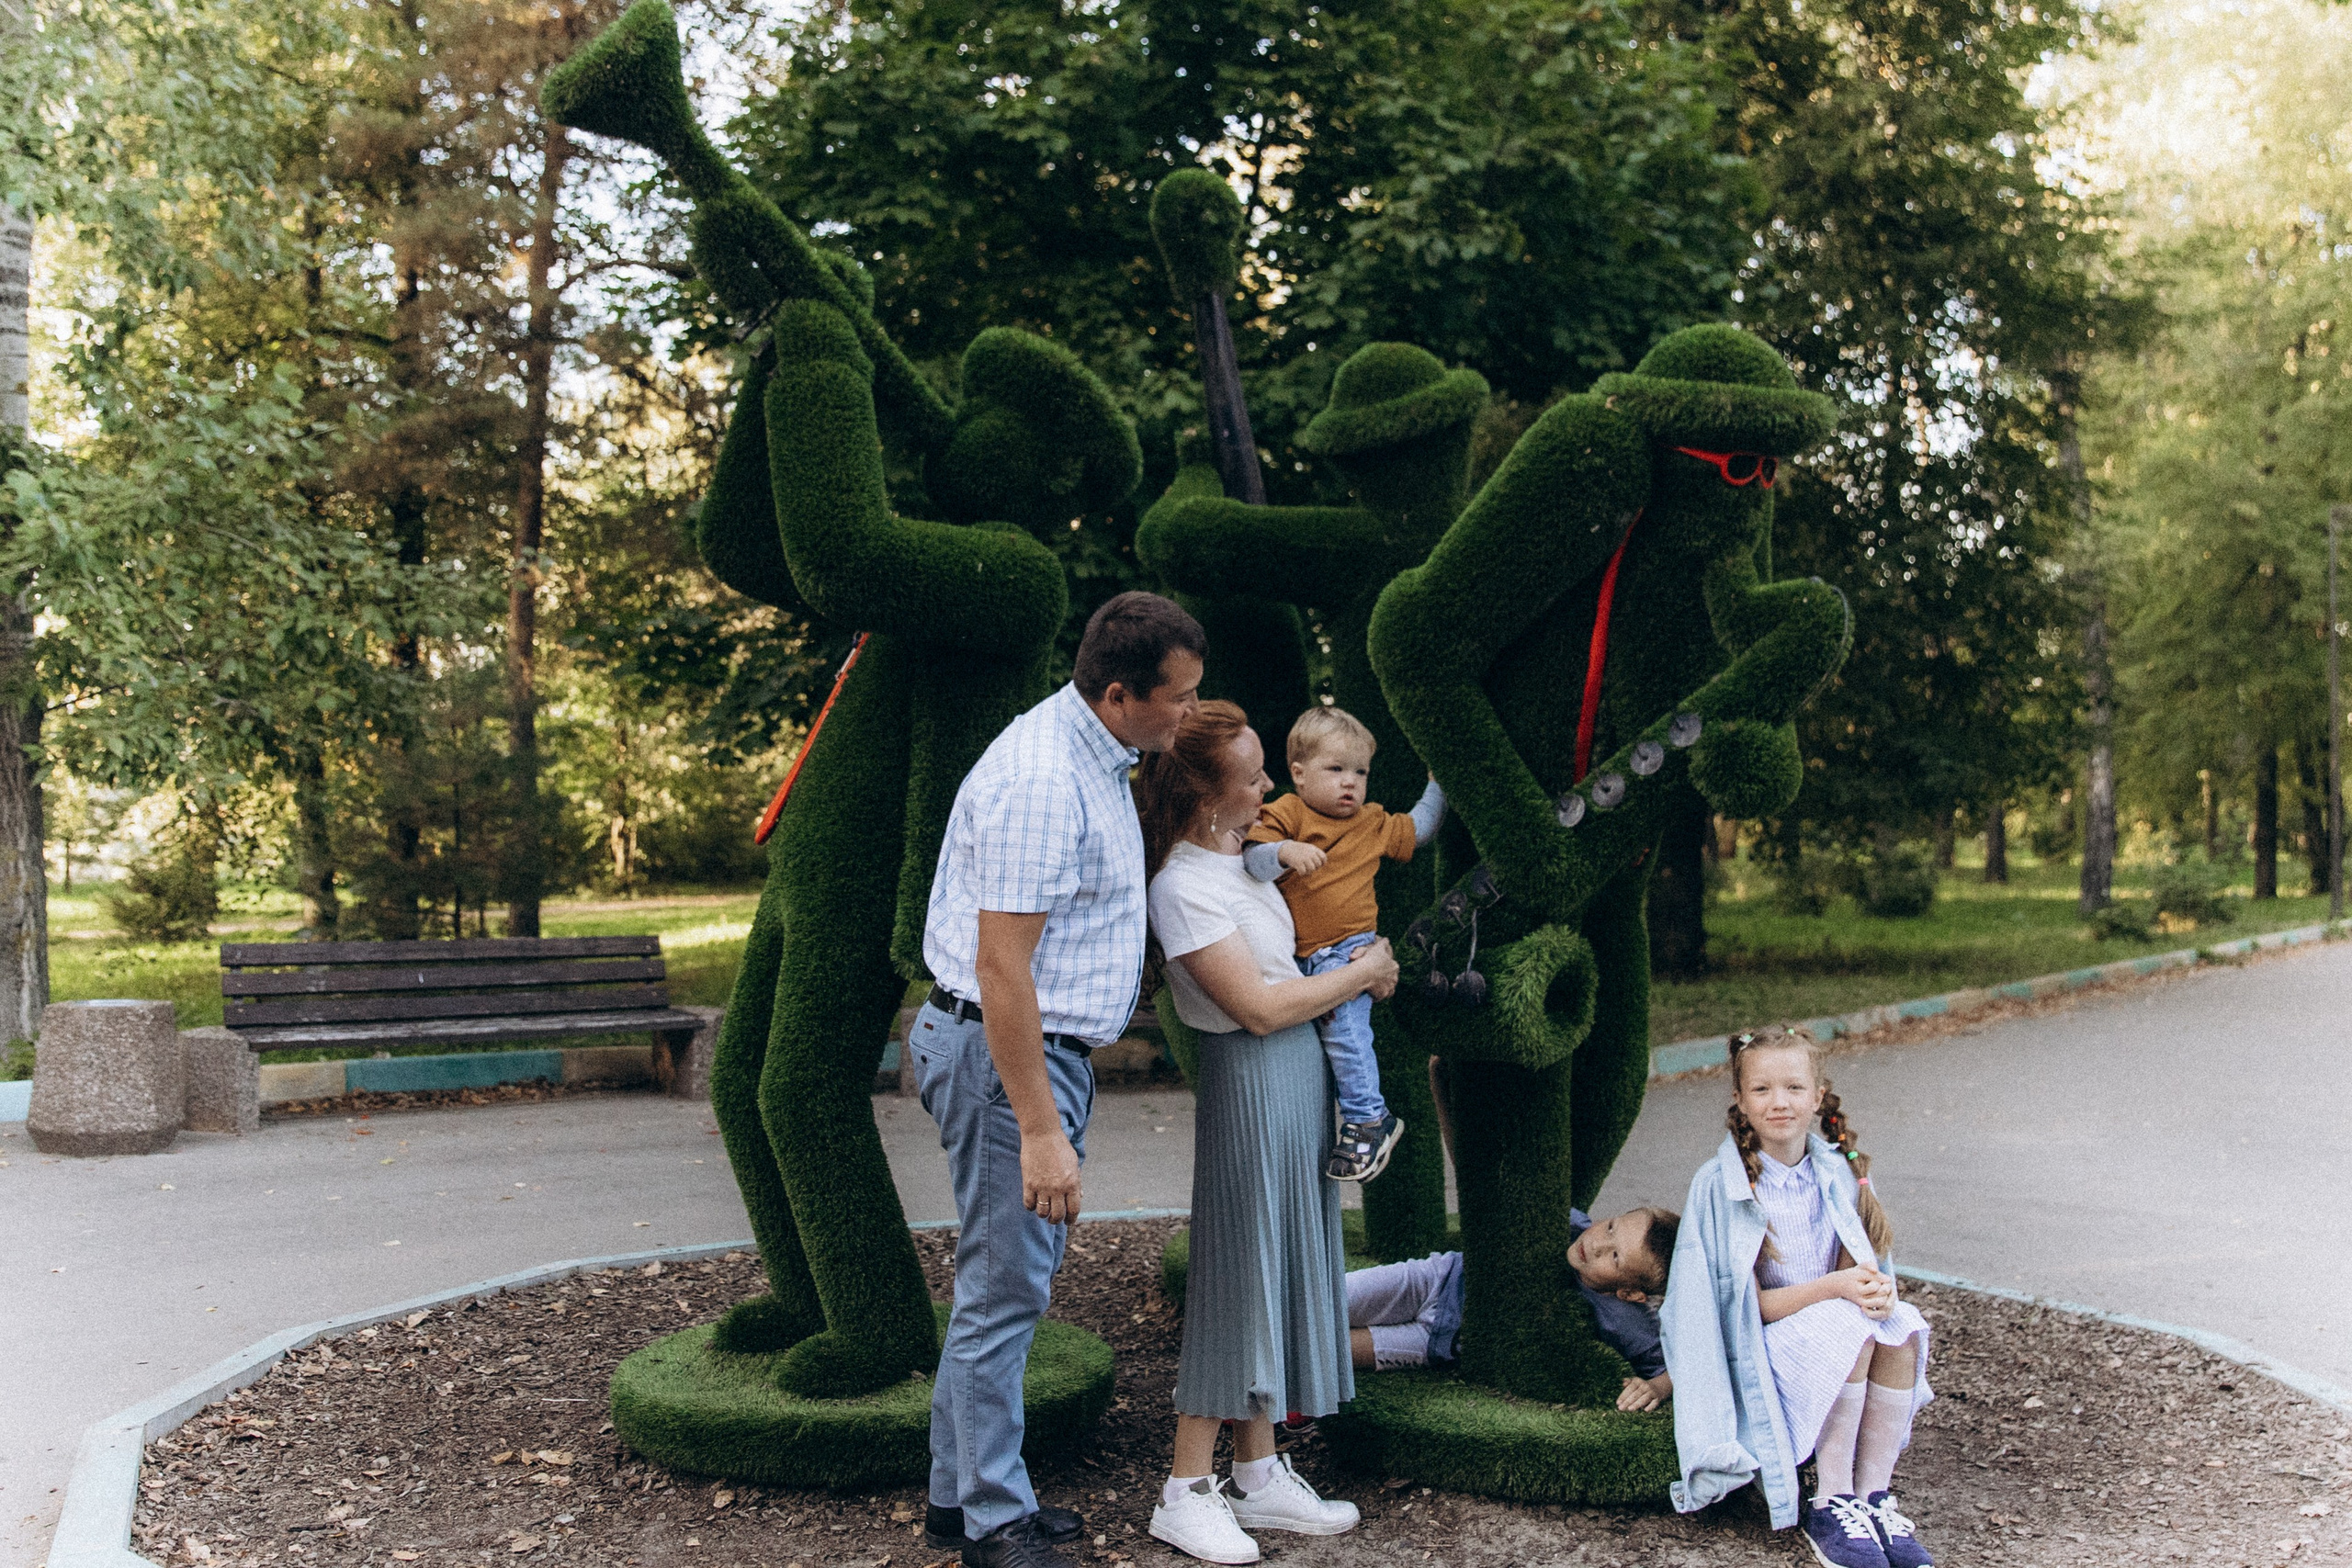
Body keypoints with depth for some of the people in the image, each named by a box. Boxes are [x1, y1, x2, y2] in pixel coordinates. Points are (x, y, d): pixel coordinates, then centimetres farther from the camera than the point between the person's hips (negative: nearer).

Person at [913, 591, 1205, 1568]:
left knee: (1005, 1284, 16)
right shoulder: (1040, 782, -23)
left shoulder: (1097, 759, 11)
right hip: (1005, 1056, -11)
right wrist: (1040, 1129, -25)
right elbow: (1002, 966, -25)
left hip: (1049, 1048, 11)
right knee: (1005, 1289, -2)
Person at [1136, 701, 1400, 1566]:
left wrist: (1357, 965, 10)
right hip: (1252, 1081, -9)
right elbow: (1259, 1007, -19)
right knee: (1238, 1276, -3)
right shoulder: (1183, 886, -19)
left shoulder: (1238, 853, 9)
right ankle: (1186, 1493, 8)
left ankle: (1259, 1476, 24)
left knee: (1283, 1269, 13)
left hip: (1299, 1071, 9)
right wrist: (1361, 974, -9)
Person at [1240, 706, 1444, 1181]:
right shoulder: (1285, 815, 2)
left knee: (1342, 1020, -20)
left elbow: (1418, 830, 29)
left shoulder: (1374, 823, 13)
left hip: (1350, 950, -2)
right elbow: (1250, 863, -12)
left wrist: (1438, 785, 25)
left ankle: (1367, 1117, -13)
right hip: (1297, 958, 2)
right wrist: (1283, 852, -30)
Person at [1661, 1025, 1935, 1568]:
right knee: (1849, 1326, -30)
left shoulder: (1840, 1173, 2)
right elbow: (1747, 1305, -13)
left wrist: (1879, 1290, -21)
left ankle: (1874, 1495, -15)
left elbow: (1867, 1273, 4)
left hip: (1837, 1331, 4)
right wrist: (1833, 1288, -27)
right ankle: (1829, 1505, -19)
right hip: (1763, 1350, -4)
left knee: (1901, 1324, -25)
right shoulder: (1720, 1184, -12)